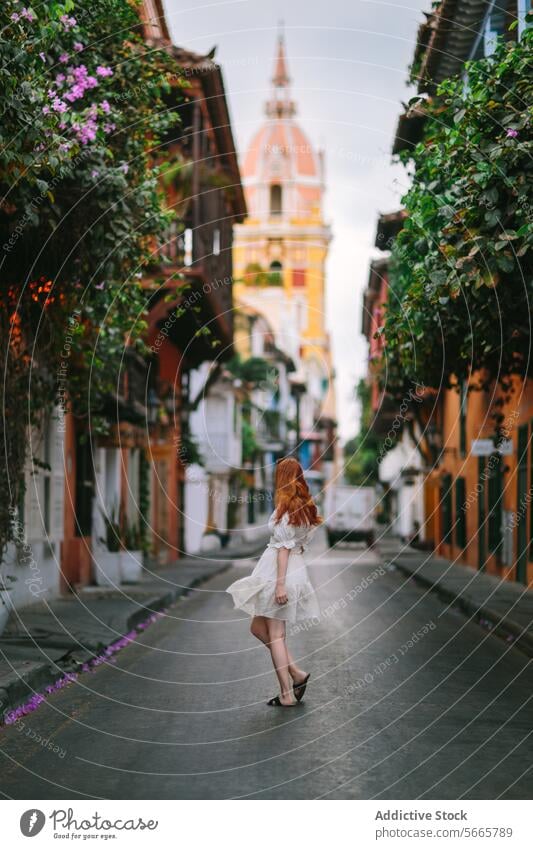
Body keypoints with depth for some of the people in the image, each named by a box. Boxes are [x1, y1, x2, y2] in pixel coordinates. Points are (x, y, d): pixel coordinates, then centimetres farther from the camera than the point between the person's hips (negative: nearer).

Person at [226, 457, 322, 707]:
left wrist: (280, 583, -18)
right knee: (258, 627, 17)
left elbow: (284, 547, -18)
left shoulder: (285, 506, -14)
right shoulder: (305, 506, 10)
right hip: (298, 569, 8)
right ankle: (296, 673, 13)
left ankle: (286, 695, 5)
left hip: (280, 570, -8)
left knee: (275, 634, 1)